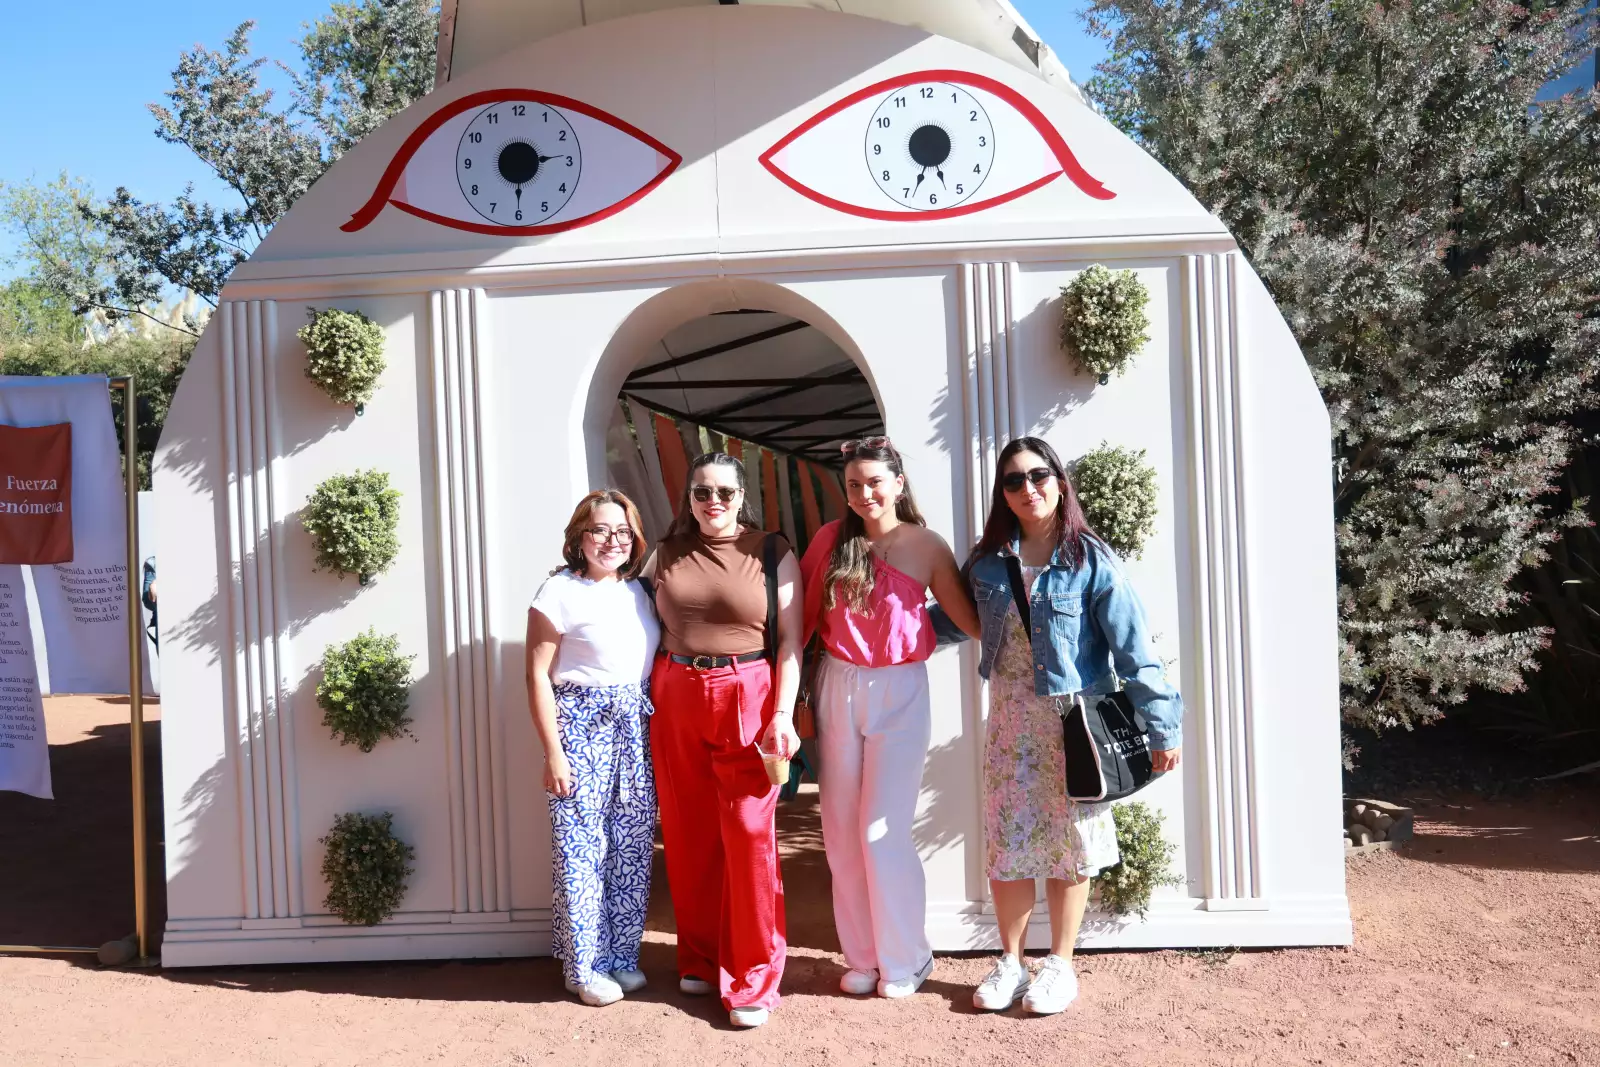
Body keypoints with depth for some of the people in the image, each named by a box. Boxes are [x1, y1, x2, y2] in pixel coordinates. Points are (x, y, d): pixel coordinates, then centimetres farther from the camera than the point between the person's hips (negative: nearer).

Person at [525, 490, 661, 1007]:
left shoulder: (638, 591, 10)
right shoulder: (561, 591, -8)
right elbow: (537, 675, -9)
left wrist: (658, 734, 7)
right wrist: (553, 753, -12)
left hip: (635, 732, 6)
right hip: (582, 728, -6)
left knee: (633, 847, 10)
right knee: (581, 848, 1)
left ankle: (623, 955, 26)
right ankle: (583, 967, 17)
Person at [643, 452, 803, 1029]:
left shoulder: (773, 554, 0)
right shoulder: (666, 554, 9)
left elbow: (790, 641, -2)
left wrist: (783, 715, -10)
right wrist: (648, 698, 5)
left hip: (748, 699, -3)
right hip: (675, 699, 3)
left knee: (749, 834, -4)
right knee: (689, 835, 9)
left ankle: (753, 977, 9)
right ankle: (699, 958, 27)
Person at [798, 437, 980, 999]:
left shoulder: (927, 546, -5)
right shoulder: (832, 538, 2)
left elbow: (972, 620, -1)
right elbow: (801, 613, 5)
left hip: (898, 693, -3)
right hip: (836, 688, 3)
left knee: (883, 834, -3)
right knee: (841, 833, 9)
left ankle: (905, 959, 18)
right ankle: (862, 956, 26)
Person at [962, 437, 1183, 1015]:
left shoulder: (1092, 561, -10)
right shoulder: (988, 561, 1)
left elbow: (1133, 647, -11)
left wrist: (1163, 725, -13)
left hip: (1075, 719, -3)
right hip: (1010, 718, 3)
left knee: (1069, 839, 7)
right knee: (1006, 840, 7)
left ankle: (1059, 964, 25)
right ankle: (1010, 962, 26)